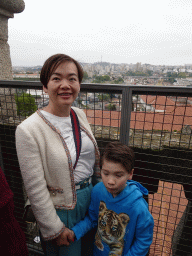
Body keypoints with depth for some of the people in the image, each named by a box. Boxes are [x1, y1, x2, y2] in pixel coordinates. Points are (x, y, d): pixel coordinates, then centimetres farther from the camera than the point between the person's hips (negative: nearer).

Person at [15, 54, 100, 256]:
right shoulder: (28, 130, -24)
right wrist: (55, 229, -10)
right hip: (61, 208, -5)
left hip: (92, 197, 6)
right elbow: (36, 189, -18)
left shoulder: (80, 114, -4)